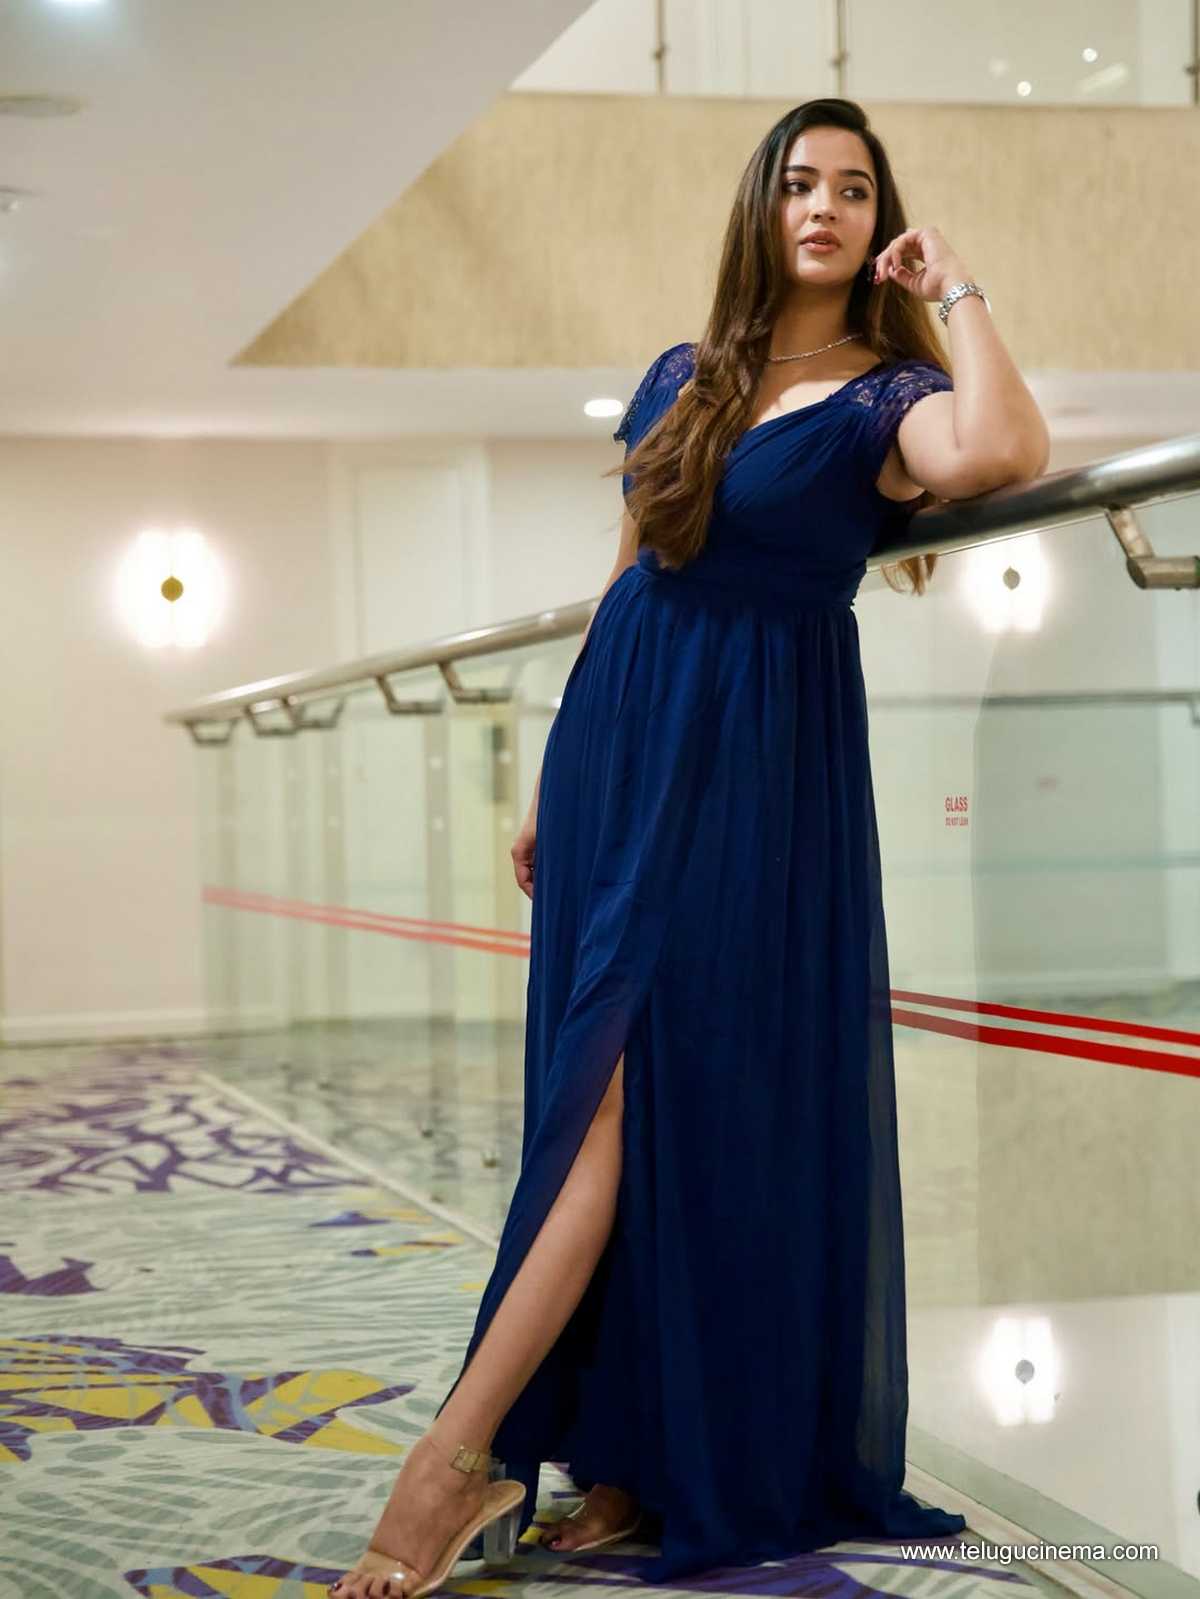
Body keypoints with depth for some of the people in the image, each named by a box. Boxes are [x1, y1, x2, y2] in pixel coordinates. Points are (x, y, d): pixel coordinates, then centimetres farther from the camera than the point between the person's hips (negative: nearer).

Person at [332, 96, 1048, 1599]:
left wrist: (954, 287, -14)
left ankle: (461, 1453, -12)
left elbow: (1004, 451, -29)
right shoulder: (679, 379, 13)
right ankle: (633, 1460, 10)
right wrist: (557, 773, 17)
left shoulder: (882, 397, -5)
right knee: (621, 1094, 4)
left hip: (758, 767, -6)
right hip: (622, 742, 6)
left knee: (651, 1087, -11)